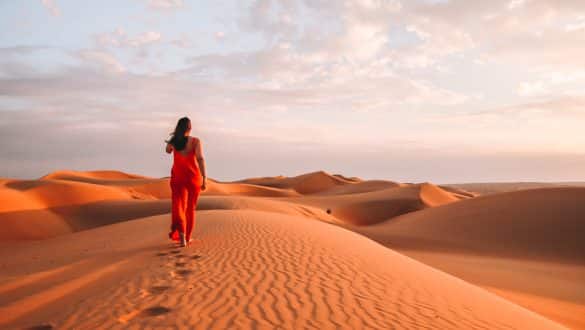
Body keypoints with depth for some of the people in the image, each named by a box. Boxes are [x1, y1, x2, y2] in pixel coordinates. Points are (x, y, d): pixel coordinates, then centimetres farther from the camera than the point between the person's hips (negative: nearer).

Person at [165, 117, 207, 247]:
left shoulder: (173, 141, 1)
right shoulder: (196, 141, -9)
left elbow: (168, 151, 24)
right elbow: (200, 159, -21)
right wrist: (204, 178, -22)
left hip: (178, 177, 1)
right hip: (193, 177, -1)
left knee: (179, 207, -3)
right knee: (190, 208, 15)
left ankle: (181, 234, -30)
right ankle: (187, 237, 24)